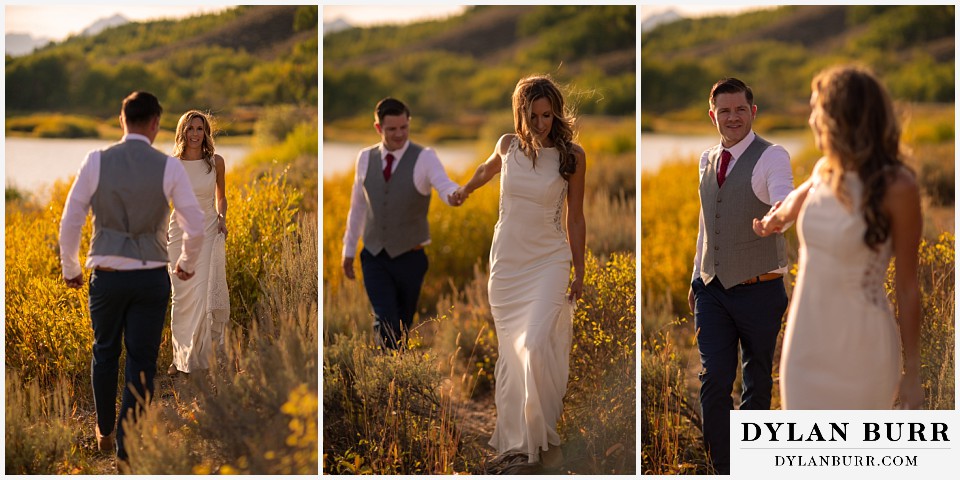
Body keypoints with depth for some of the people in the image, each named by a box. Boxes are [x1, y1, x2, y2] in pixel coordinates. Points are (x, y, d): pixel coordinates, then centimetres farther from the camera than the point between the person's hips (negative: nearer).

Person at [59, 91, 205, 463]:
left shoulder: (96, 162, -6)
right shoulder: (169, 167, -7)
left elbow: (70, 221, -3)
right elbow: (195, 227, -3)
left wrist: (70, 268, 13)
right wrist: (187, 264, 17)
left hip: (106, 275, 1)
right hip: (151, 277, -1)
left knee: (105, 353, 20)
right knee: (141, 363, 5)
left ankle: (105, 433, 34)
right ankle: (127, 448, 6)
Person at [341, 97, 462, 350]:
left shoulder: (424, 158, -9)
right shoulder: (366, 158, 3)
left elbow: (445, 186, -28)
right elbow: (358, 206, 12)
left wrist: (455, 194, -52)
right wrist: (348, 250, 13)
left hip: (410, 257, -1)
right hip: (375, 256, 1)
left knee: (403, 326, 11)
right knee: (385, 322, -14)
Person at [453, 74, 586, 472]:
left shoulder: (572, 155, -6)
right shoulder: (508, 145, 0)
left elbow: (575, 218, 2)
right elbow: (487, 170, 25)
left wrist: (579, 272, 5)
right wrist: (464, 191, 44)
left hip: (548, 261, -3)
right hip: (506, 259, 3)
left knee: (537, 345, -18)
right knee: (511, 350, 5)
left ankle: (546, 435, -4)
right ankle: (516, 437, 13)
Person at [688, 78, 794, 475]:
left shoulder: (771, 156, -9)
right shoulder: (707, 160, 11)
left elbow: (784, 202, -29)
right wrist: (697, 277, 22)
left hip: (758, 290, -4)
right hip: (712, 290, 4)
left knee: (757, 382, 9)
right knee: (714, 381, -6)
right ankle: (724, 471, -1)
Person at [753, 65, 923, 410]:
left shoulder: (896, 187, -15)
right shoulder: (824, 172, 2)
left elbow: (907, 287, -11)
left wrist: (912, 373, -9)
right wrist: (777, 217, 49)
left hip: (859, 348, -6)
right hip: (808, 341, 6)